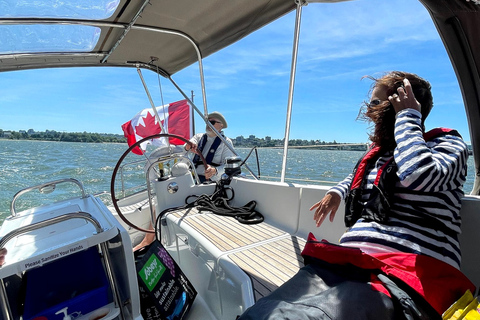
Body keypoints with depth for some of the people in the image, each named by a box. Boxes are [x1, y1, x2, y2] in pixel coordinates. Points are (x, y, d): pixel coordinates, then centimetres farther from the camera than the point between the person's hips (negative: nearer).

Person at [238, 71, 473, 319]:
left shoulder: (447, 143, 6)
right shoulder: (378, 151, 23)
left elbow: (418, 175, -19)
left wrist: (407, 117, -3)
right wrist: (337, 191, 25)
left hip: (407, 274, -5)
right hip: (349, 260, 6)